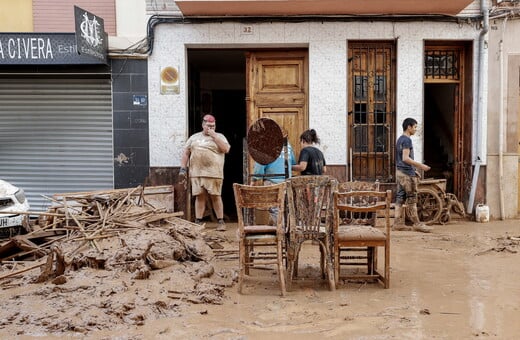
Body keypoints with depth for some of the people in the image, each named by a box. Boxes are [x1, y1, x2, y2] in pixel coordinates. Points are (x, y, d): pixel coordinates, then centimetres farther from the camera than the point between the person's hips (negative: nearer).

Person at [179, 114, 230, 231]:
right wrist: (183, 168, 5)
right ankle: (198, 222, 8)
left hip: (214, 174, -2)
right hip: (196, 173, 2)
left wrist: (214, 135, -7)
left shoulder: (219, 136, 9)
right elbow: (186, 153, 15)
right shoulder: (194, 137, 16)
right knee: (199, 197, 3)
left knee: (216, 196, -1)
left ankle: (221, 222, 6)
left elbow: (226, 149, -8)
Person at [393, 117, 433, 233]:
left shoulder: (400, 139, 17)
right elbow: (406, 158, -22)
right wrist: (421, 166, -18)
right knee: (411, 199, -4)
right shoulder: (407, 140, -14)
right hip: (407, 173, -10)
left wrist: (414, 170, 22)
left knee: (400, 198, 8)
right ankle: (417, 224, 1)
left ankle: (398, 223, 8)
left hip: (399, 172, 10)